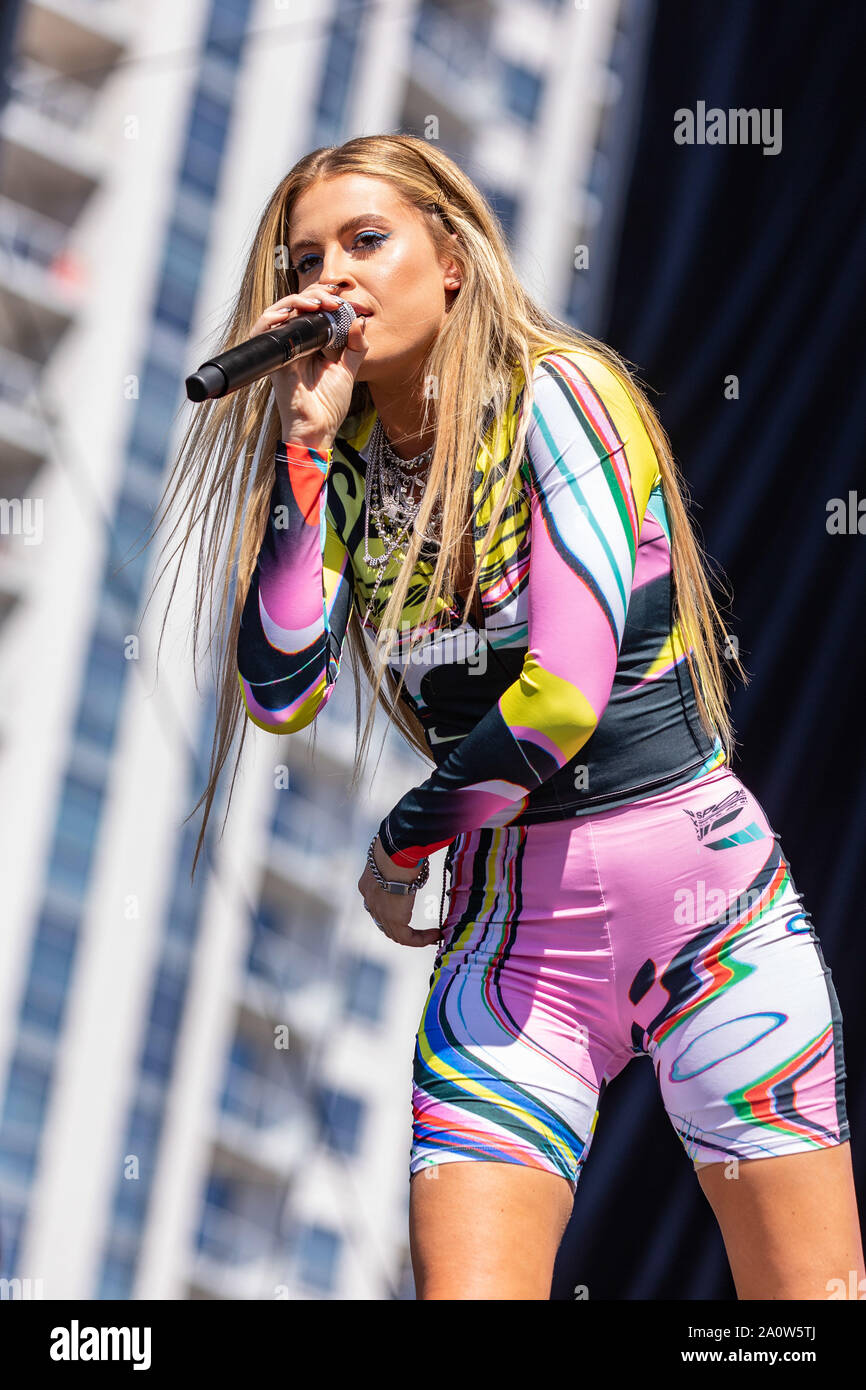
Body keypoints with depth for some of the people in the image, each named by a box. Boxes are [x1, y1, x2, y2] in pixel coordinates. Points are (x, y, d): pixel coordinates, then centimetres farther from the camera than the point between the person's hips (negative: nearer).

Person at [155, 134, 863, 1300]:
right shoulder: (345, 459, 7)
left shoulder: (557, 395, -8)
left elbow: (565, 695, -17)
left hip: (701, 888, -4)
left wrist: (403, 844, -3)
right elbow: (281, 696, -7)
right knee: (464, 1289, -9)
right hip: (510, 923, 4)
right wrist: (304, 445, -8)